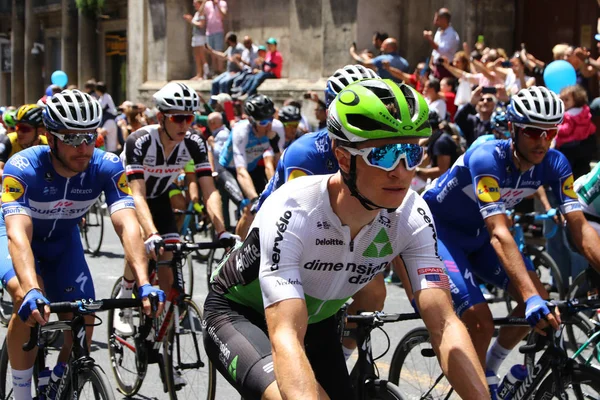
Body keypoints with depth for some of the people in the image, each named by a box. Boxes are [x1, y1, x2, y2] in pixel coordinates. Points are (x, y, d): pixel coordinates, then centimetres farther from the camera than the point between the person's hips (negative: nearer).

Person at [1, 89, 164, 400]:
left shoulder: (107, 167, -27)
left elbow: (127, 225, -36)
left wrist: (144, 284, -52)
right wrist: (31, 291, -64)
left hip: (63, 242, 3)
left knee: (83, 320, -9)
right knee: (28, 301, -31)